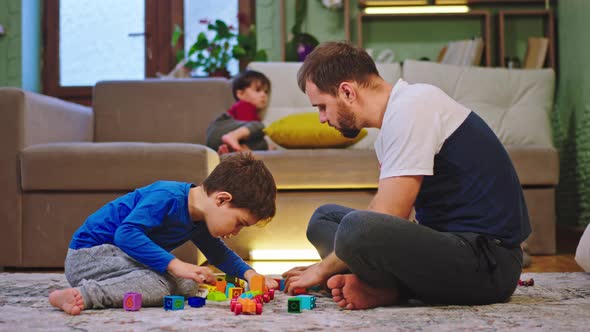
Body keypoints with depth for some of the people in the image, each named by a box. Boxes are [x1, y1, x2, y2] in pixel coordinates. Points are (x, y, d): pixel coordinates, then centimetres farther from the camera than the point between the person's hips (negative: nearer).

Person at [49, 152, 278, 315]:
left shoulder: (199, 222, 6)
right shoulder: (167, 197, -25)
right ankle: (81, 295, -35)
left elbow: (218, 253, 23)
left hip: (121, 256, 10)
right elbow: (126, 233, -33)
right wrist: (175, 265, -37)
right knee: (156, 286, -32)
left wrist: (250, 274, 5)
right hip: (88, 253, -10)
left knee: (187, 285, -6)